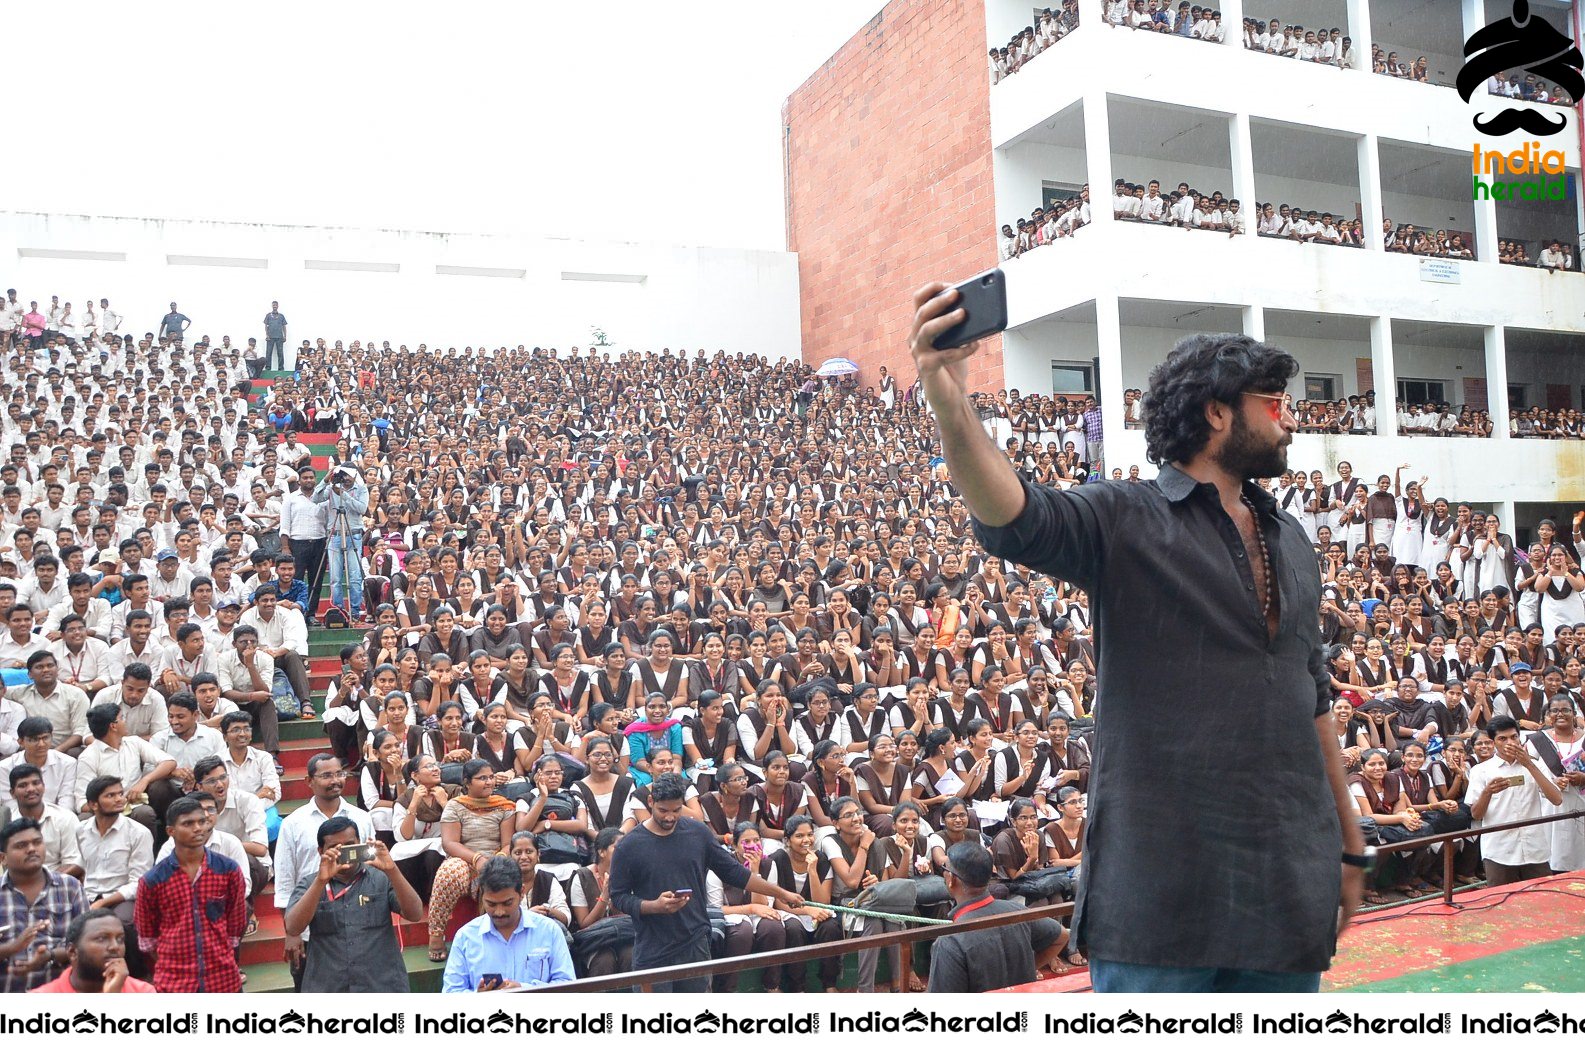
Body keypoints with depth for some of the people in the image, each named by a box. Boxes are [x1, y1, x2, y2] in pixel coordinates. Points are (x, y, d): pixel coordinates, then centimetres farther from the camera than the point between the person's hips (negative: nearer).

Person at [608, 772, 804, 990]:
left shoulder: (698, 833, 2)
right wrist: (655, 906, -19)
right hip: (652, 953, -2)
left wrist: (781, 893, 11)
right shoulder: (629, 845, -6)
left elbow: (733, 872, 10)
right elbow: (618, 898, -3)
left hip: (695, 946, 3)